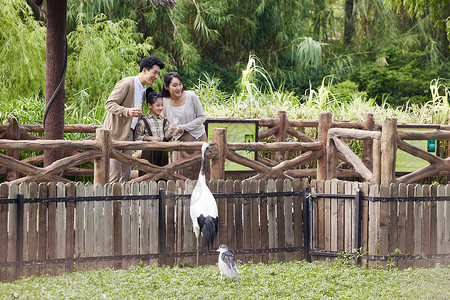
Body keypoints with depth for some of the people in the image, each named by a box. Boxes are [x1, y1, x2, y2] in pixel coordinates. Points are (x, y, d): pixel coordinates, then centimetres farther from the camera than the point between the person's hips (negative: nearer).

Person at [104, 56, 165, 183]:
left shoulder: (143, 90, 18)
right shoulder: (127, 83, -11)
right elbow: (109, 104, -17)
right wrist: (127, 111, -31)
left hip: (128, 134, 9)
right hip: (115, 134, -9)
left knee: (125, 176, 5)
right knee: (114, 175, -9)